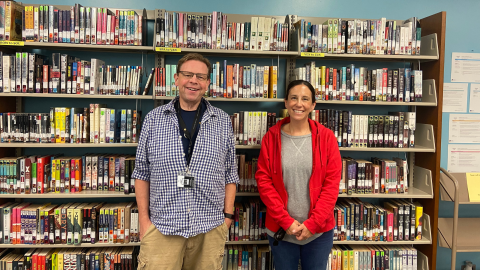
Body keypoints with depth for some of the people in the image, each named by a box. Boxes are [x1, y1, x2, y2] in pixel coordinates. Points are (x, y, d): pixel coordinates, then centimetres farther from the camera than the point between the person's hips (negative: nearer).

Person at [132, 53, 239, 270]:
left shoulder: (223, 122, 4)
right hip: (161, 226, 0)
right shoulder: (153, 119, 2)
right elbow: (142, 173, 5)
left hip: (210, 228, 1)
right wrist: (144, 219, 1)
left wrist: (228, 214, 2)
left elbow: (230, 173, 7)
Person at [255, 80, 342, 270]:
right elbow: (263, 180, -4)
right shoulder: (271, 137, -2)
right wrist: (285, 221, -10)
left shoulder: (326, 137, -3)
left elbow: (332, 184, -5)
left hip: (319, 231, 0)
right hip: (280, 229, 0)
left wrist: (313, 223, -11)